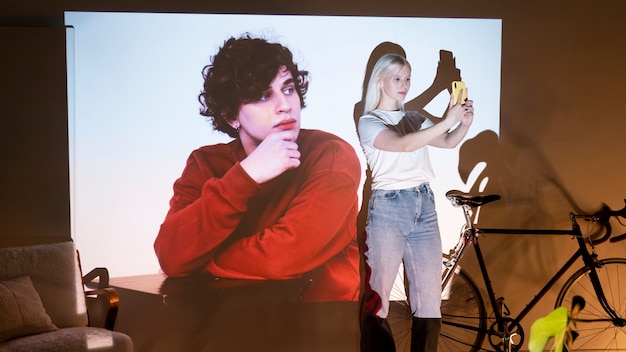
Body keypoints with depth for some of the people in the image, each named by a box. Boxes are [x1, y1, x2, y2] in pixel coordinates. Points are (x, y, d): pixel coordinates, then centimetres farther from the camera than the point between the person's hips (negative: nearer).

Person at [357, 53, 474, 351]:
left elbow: (448, 142, 6)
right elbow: (403, 144, -15)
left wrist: (464, 122, -13)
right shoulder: (368, 122, 3)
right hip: (388, 208, -5)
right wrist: (446, 120, -23)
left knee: (430, 301, 1)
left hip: (424, 206, 5)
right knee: (377, 298, -6)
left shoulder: (414, 119, 21)